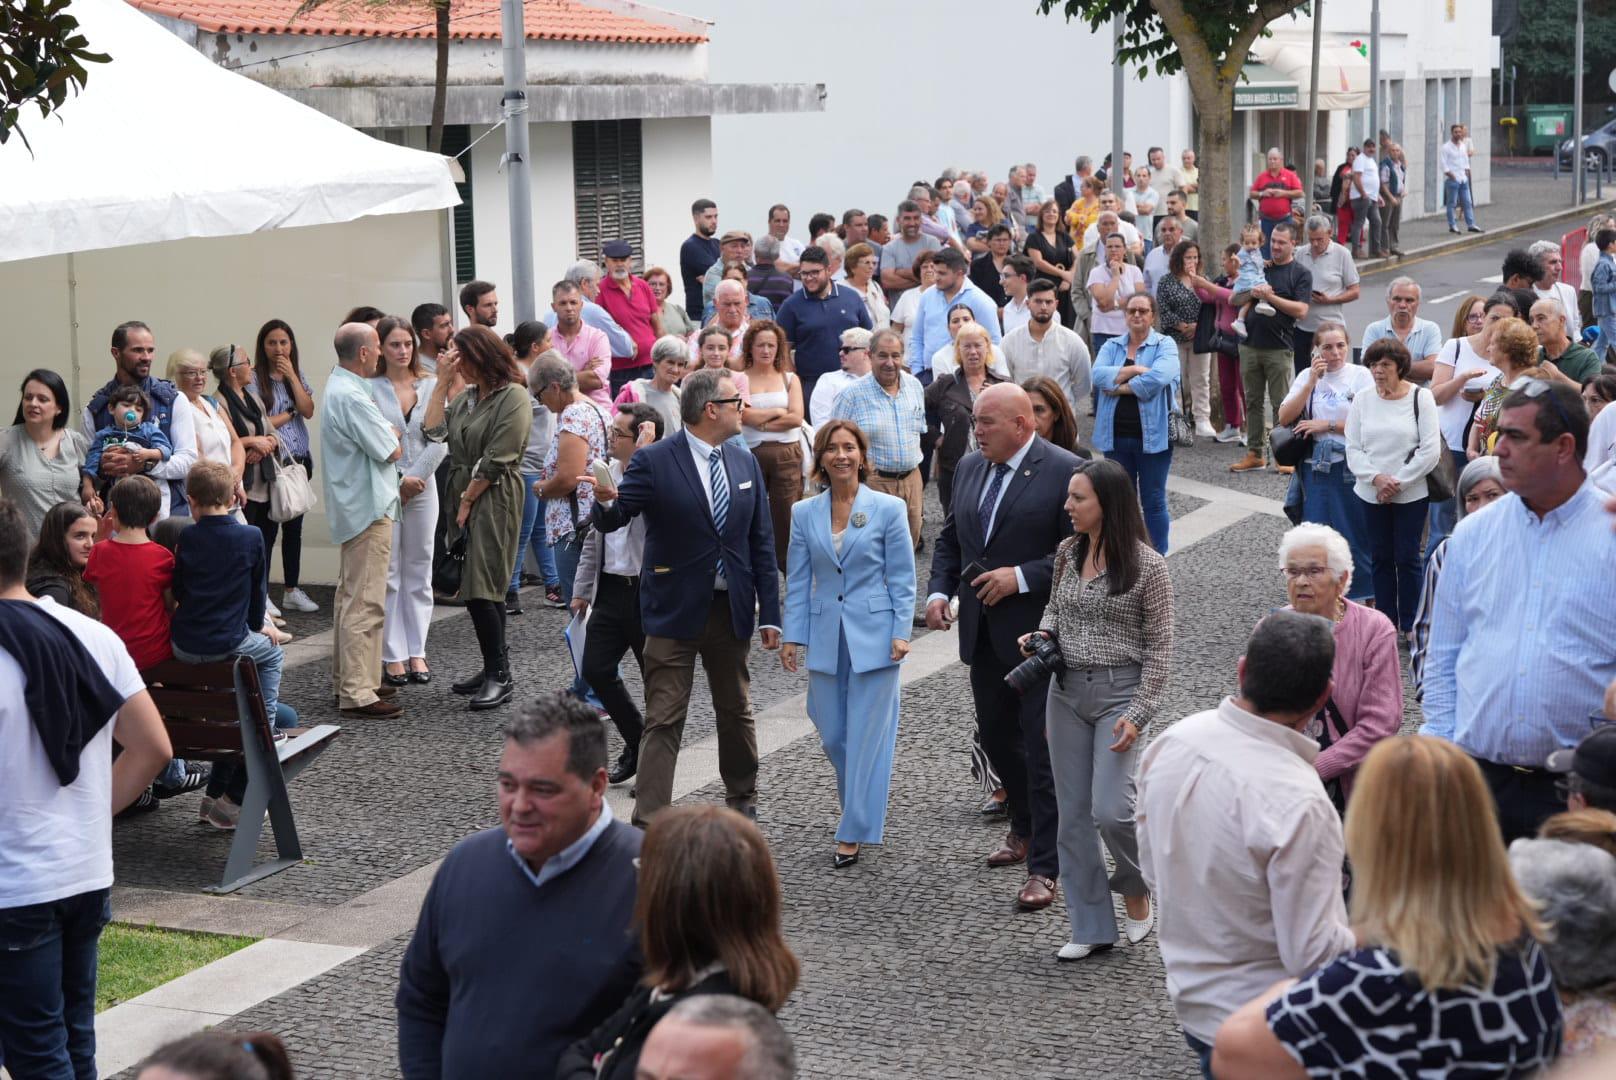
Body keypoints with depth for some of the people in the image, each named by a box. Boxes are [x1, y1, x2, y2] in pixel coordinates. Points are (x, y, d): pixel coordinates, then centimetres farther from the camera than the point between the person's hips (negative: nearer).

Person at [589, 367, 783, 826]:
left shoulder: (745, 464, 7)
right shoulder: (654, 461, -10)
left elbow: (761, 543, 10)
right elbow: (612, 521, -14)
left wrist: (770, 614, 7)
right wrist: (605, 501, -39)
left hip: (731, 611, 5)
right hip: (674, 612, -5)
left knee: (736, 711, 18)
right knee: (663, 720, -5)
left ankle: (742, 799, 37)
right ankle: (649, 822, -4)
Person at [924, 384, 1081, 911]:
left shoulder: (1064, 471, -13)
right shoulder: (969, 467, 9)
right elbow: (950, 537, 18)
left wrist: (1022, 577, -21)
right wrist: (938, 590, 2)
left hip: (1039, 630, -7)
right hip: (984, 630, 7)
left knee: (1043, 747, -3)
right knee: (996, 734, 18)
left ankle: (1044, 867, 2)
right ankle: (1025, 828, 40)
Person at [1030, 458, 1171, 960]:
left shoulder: (1146, 565, -11)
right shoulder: (1067, 552, 5)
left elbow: (1159, 647, -9)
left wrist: (1139, 713, -14)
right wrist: (1043, 633, 0)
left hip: (1120, 692, -6)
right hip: (1066, 689, 6)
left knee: (1110, 810, -13)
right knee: (1073, 814, 6)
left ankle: (1136, 894, 18)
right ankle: (1091, 927, 15)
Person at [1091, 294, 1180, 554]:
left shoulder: (1164, 346, -1)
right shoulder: (1111, 347, 9)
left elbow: (1158, 378, -20)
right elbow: (1098, 375, -9)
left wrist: (1120, 387, -12)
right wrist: (1135, 370, -16)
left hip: (1152, 434, -3)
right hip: (1117, 435, 4)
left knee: (1153, 500, 5)